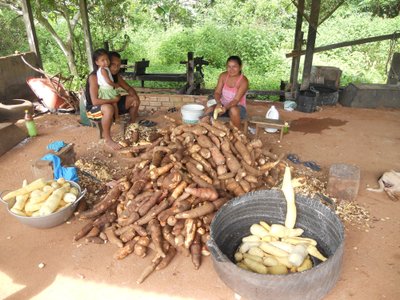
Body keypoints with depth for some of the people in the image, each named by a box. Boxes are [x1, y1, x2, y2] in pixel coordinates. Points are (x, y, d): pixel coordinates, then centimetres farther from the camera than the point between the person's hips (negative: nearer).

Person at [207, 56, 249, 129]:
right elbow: (217, 92, -7)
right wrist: (219, 103, -29)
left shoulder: (243, 81, -18)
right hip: (223, 105, 3)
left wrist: (225, 107, -41)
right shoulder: (223, 76, -4)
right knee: (210, 110, -25)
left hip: (238, 107, -3)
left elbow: (236, 100, -24)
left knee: (233, 110, -38)